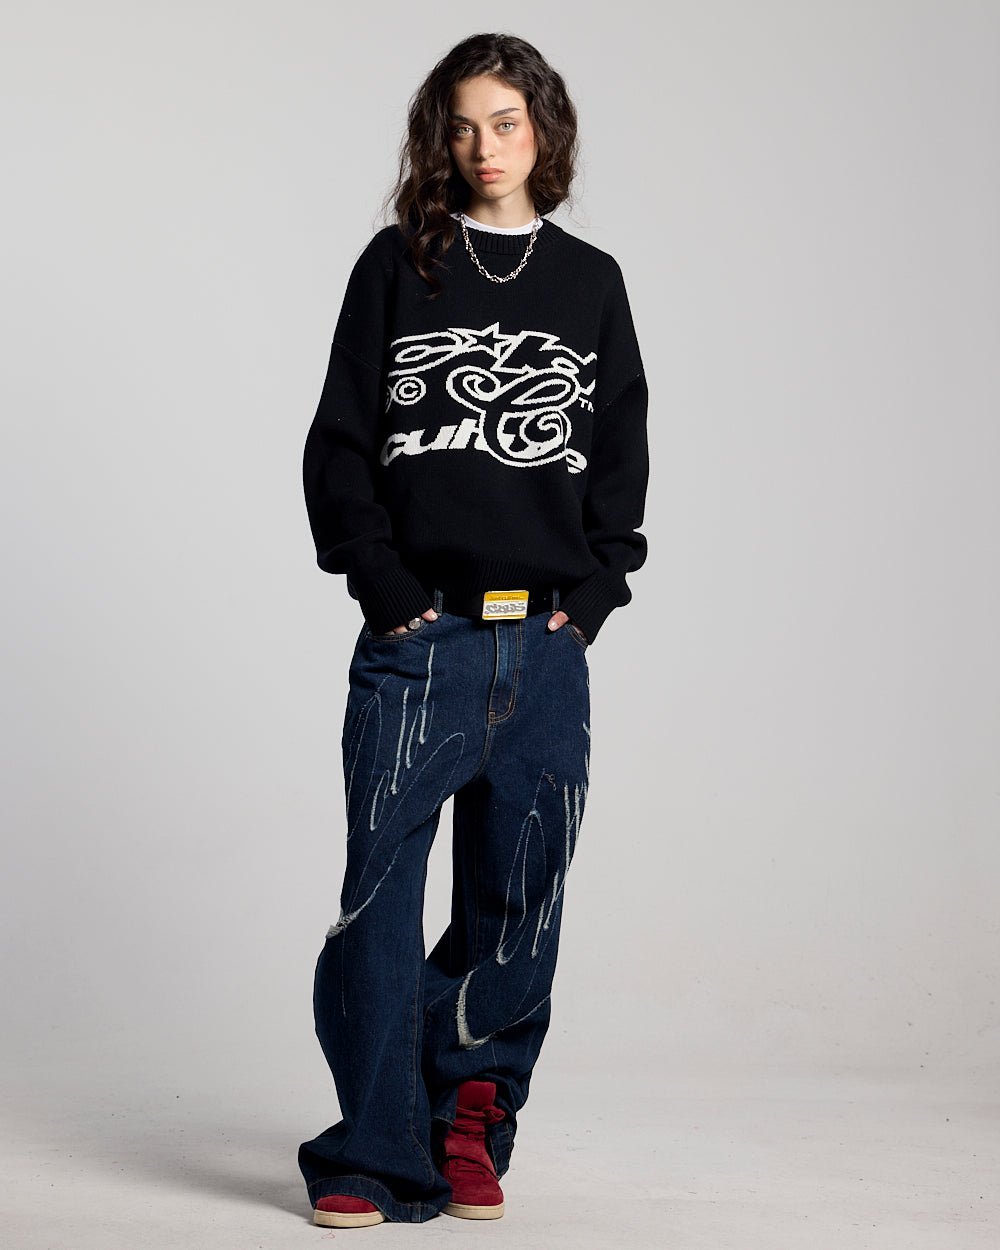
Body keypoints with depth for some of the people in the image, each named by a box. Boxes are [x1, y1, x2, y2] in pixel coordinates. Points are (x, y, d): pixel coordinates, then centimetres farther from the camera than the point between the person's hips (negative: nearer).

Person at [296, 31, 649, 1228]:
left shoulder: (591, 281, 14)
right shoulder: (397, 267, 7)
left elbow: (624, 456, 14)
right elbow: (338, 444, 4)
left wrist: (591, 592, 1)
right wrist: (385, 584, -6)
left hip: (547, 647, 2)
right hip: (417, 638, -2)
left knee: (517, 901, 5)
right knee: (382, 894, -4)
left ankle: (473, 1106, 23)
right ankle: (377, 1153, 4)